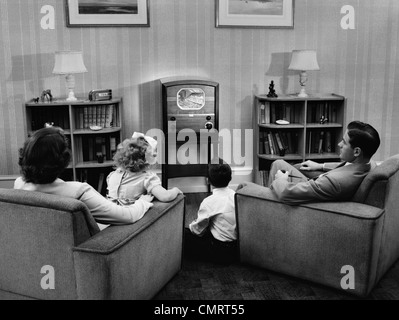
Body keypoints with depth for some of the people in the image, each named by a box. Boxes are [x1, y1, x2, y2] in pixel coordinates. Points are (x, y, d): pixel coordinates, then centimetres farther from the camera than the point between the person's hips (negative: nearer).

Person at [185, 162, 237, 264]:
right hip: (238, 247, 7)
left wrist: (191, 225, 16)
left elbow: (198, 230, -8)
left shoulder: (209, 202, -19)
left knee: (184, 234, 2)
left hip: (222, 252, -7)